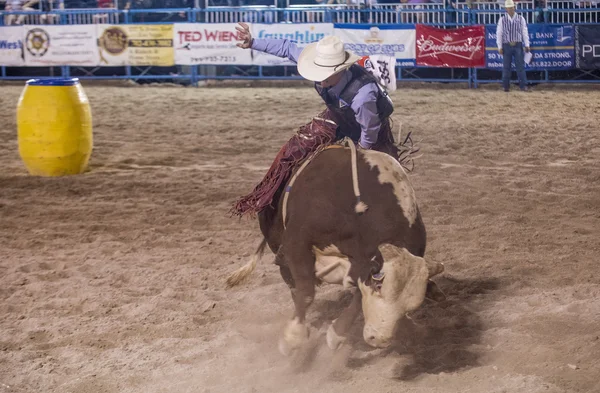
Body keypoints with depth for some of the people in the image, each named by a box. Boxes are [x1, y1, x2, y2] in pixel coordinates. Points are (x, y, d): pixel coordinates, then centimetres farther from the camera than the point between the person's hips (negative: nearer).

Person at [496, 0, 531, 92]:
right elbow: (499, 33, 1)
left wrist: (527, 45, -1)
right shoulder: (502, 20, 1)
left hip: (518, 45, 0)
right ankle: (506, 86, 10)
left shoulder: (521, 19, 3)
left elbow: (525, 32, 4)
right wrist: (500, 47, -4)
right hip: (507, 46, 0)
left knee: (520, 66, -3)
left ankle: (523, 86, -3)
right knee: (506, 67, 3)